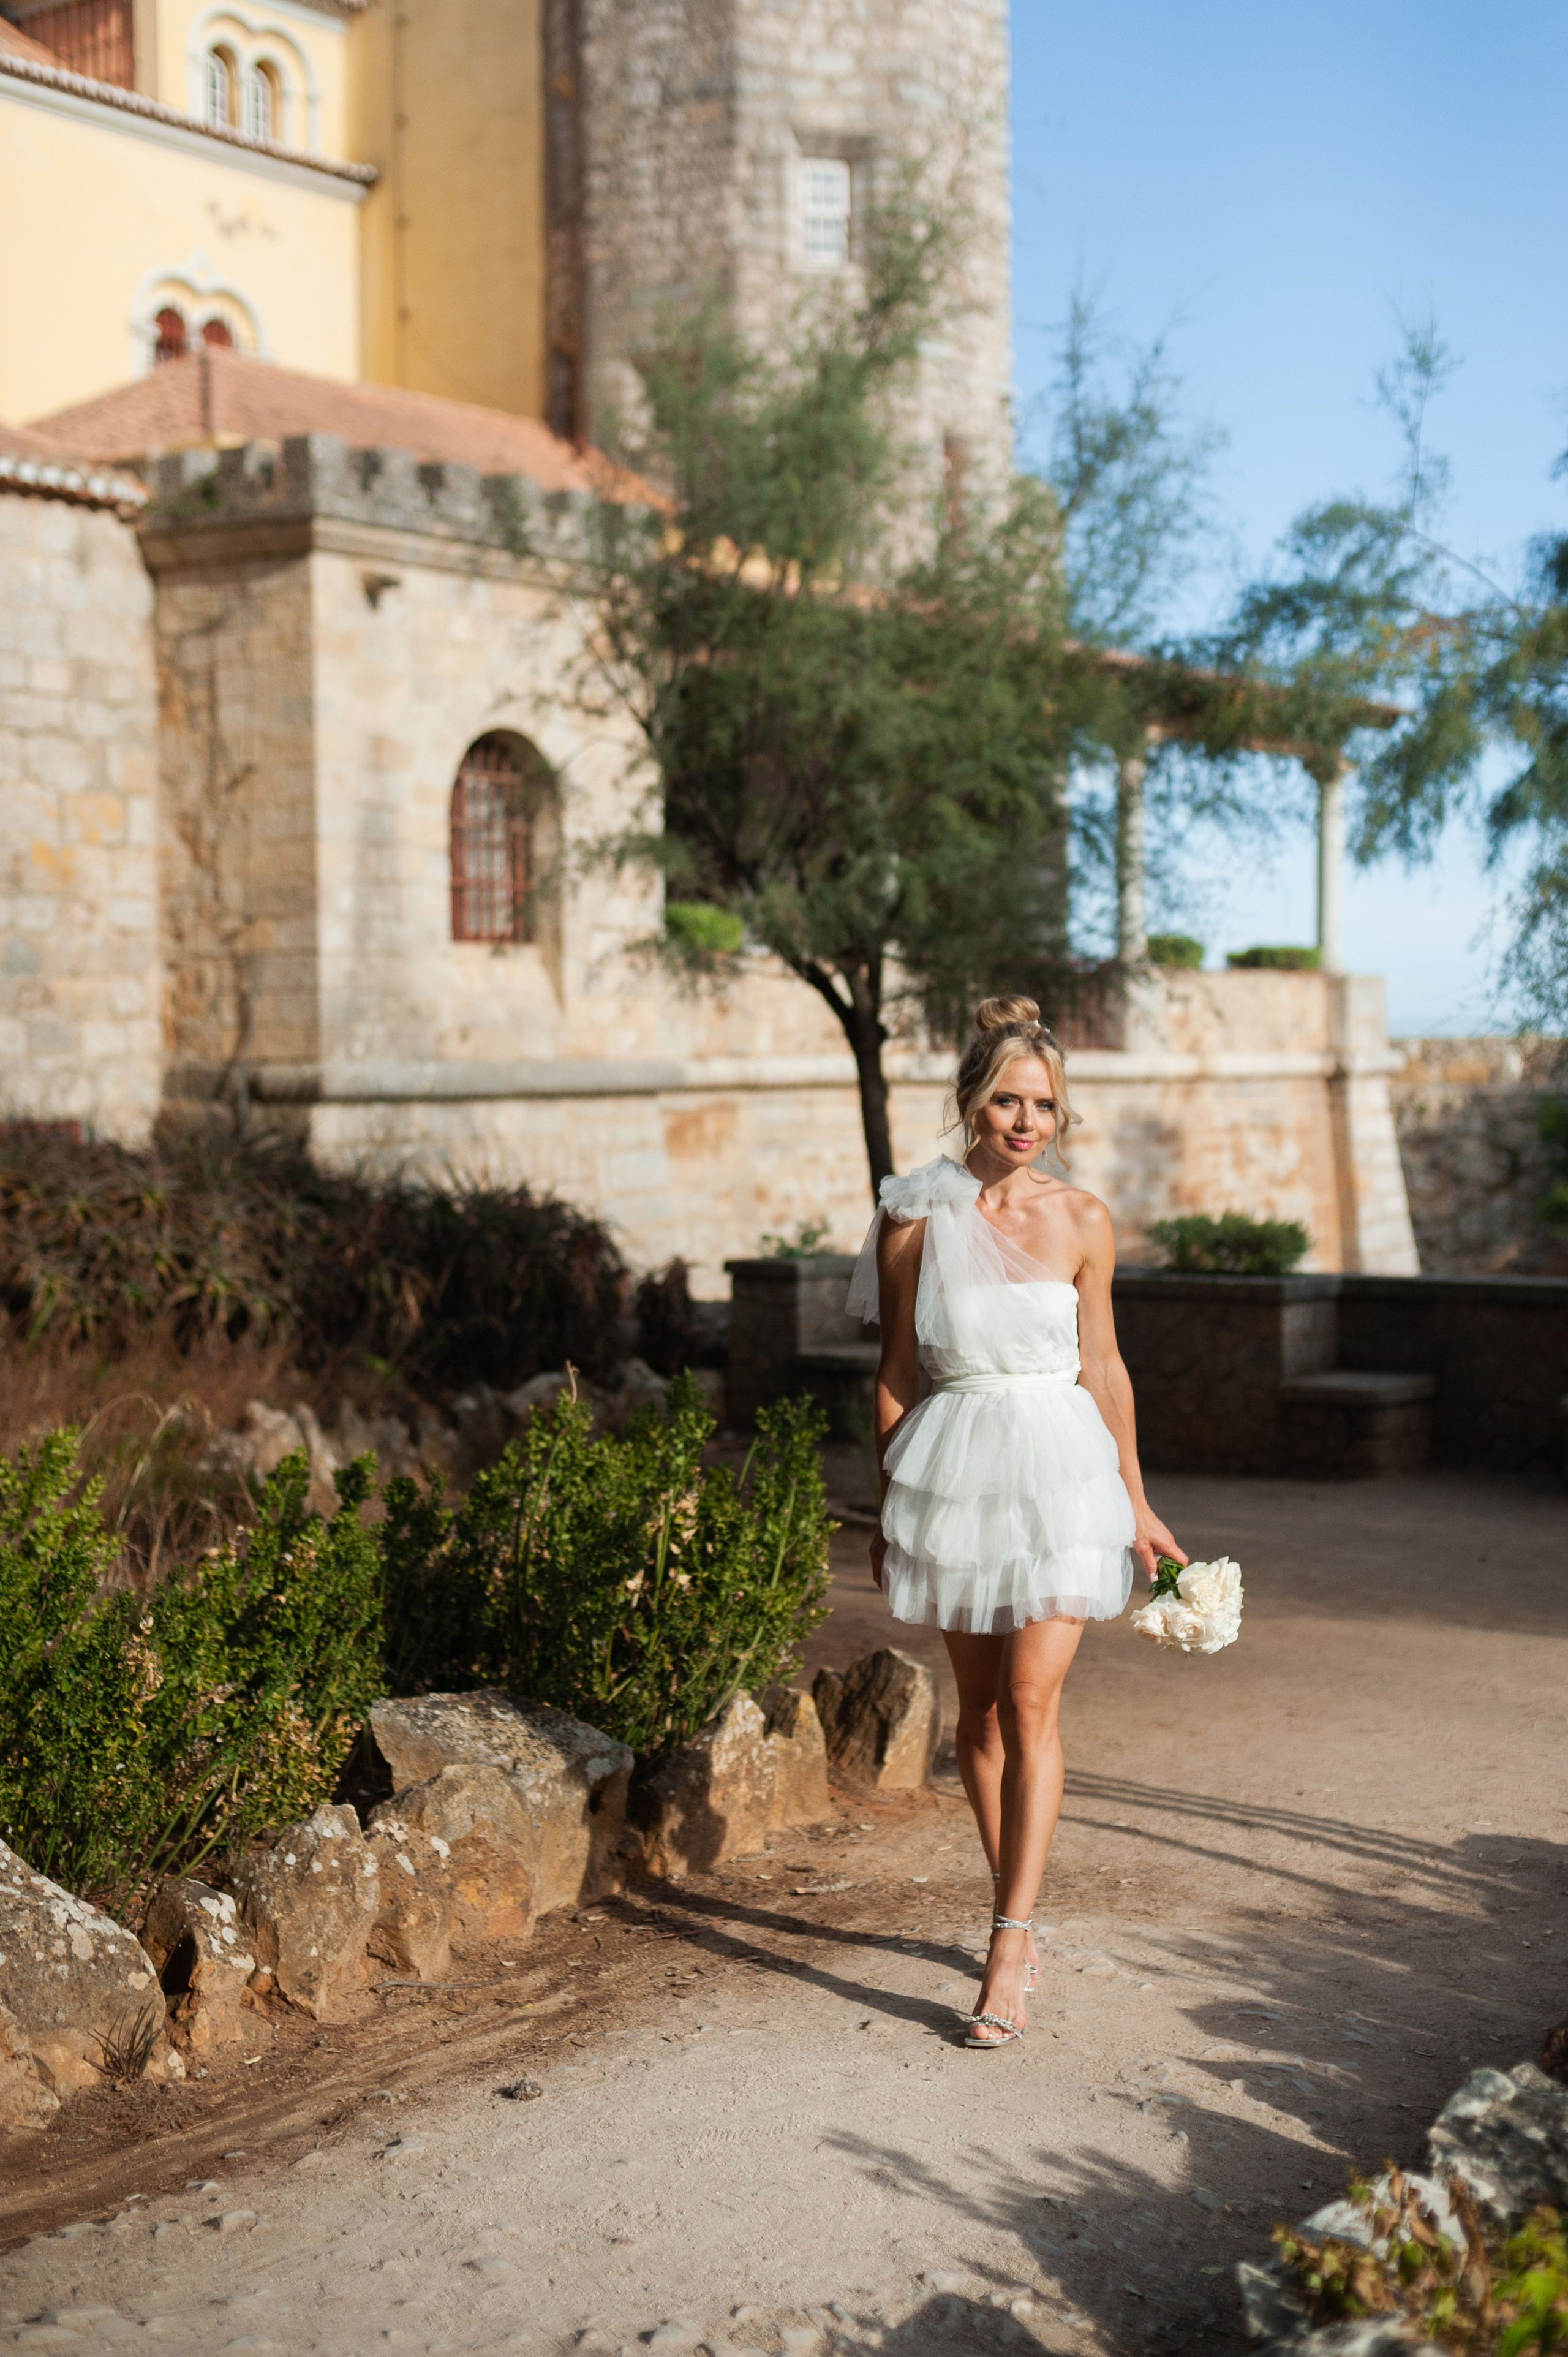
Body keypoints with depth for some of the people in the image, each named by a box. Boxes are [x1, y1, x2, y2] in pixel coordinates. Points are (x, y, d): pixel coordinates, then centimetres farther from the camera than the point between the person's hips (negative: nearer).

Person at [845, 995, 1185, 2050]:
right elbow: (899, 1375, 5)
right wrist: (890, 1509, 7)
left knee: (1031, 1703, -9)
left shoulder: (1082, 1220, 0)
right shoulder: (916, 1220, -2)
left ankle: (1009, 1946, -7)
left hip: (1060, 1463, -1)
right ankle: (1020, 1909, 27)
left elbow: (1102, 1366, 8)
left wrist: (1137, 1503, 11)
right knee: (981, 1705, 10)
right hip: (956, 1464, 1)